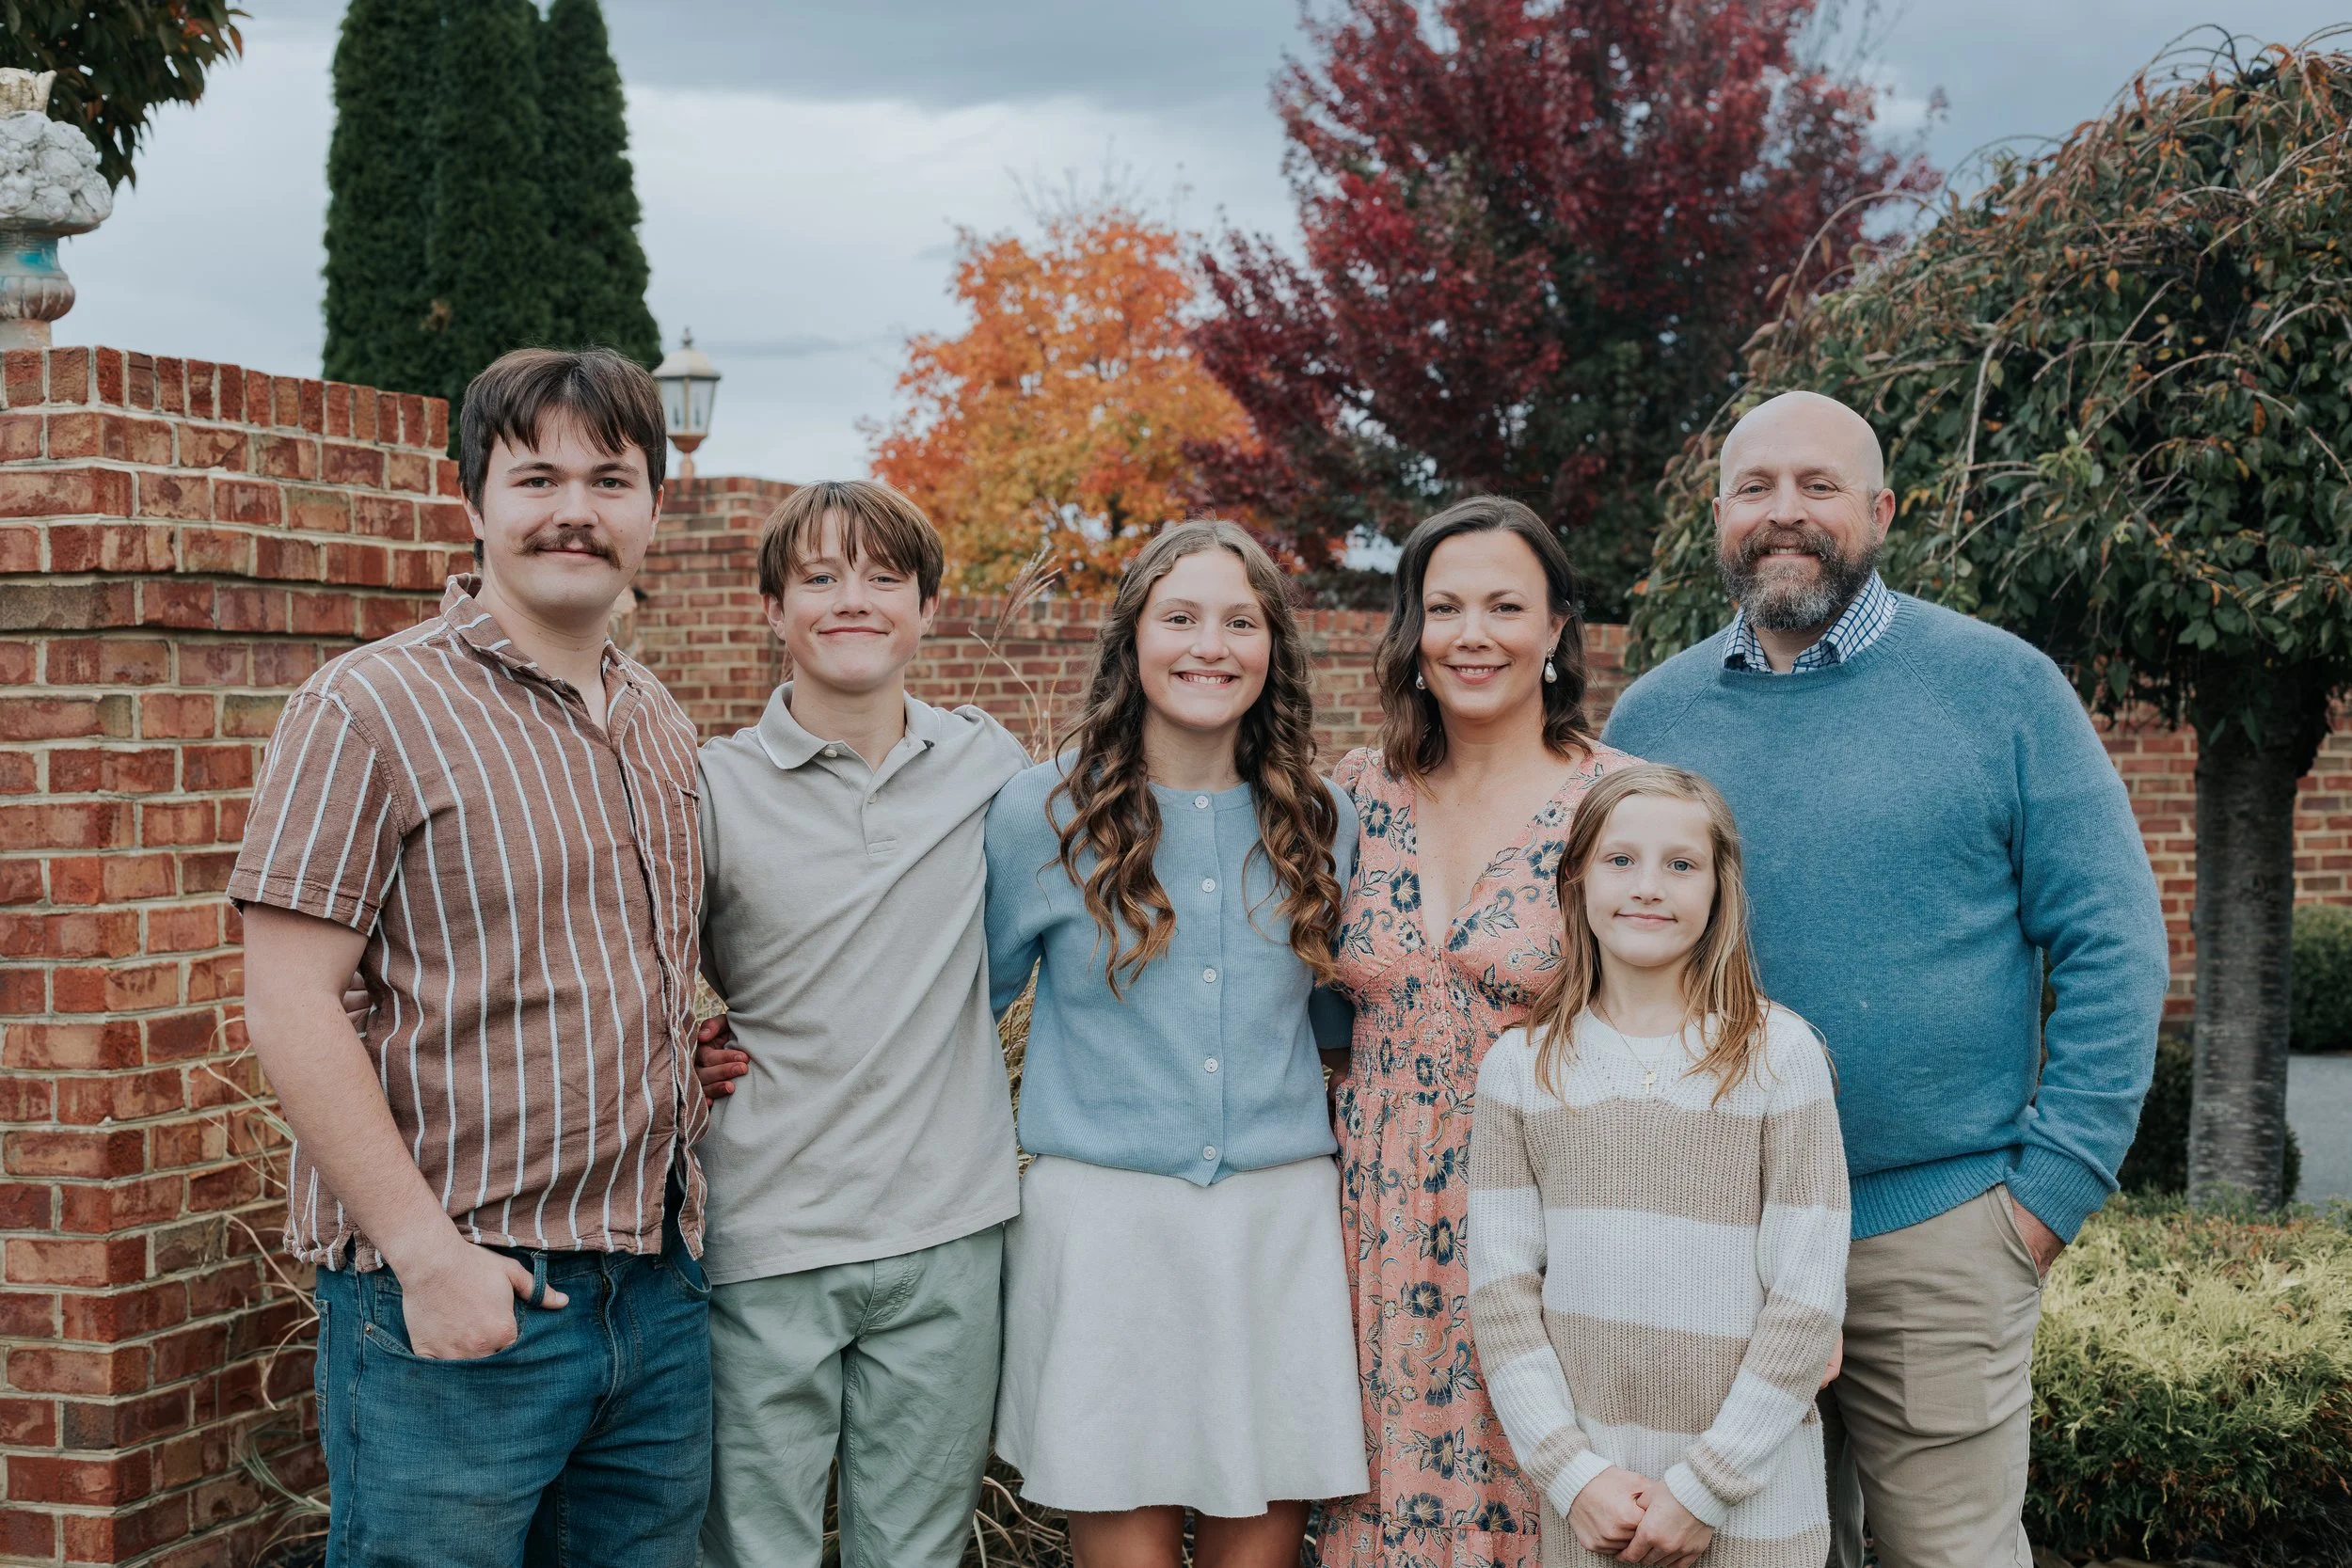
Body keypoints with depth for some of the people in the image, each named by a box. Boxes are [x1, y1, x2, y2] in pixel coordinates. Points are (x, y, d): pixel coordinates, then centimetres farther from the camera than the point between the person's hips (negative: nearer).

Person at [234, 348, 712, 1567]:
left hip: (658, 1287, 7)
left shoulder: (660, 727, 13)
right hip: (457, 1299, -6)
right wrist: (428, 1252, -17)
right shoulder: (368, 710, -9)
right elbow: (289, 1010, -14)